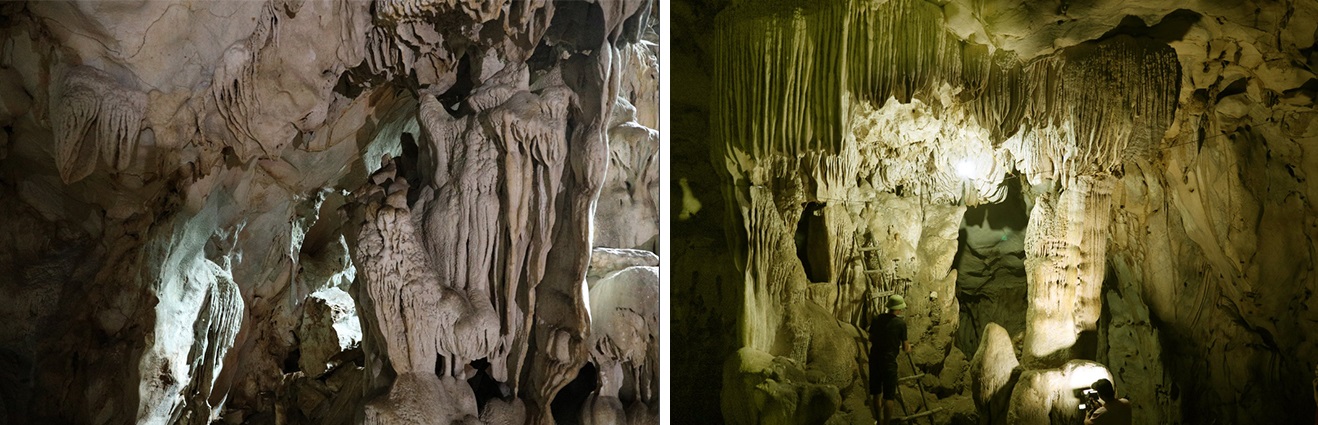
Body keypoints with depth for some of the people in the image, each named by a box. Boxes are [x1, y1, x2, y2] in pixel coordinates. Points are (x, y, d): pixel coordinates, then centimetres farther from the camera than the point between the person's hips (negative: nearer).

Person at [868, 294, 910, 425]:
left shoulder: (877, 319, 5)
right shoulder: (901, 323, -7)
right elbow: (905, 348, -2)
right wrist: (908, 347, 21)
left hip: (874, 359, 5)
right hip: (889, 361, -5)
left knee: (877, 394, 17)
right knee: (888, 397, 1)